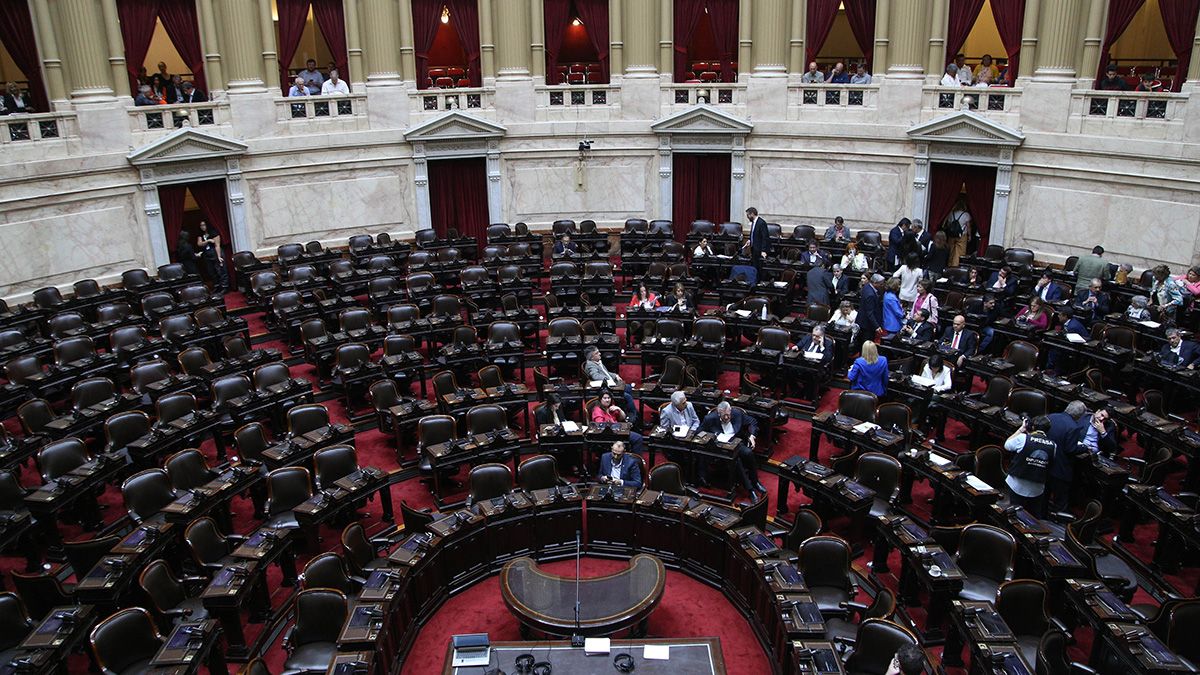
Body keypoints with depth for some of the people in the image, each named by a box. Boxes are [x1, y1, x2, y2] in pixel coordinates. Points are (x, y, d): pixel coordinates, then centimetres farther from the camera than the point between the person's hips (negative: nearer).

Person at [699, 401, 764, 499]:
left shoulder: (737, 413, 0)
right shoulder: (710, 419, -7)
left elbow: (752, 422, 11)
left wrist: (752, 435, -4)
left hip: (737, 443, 3)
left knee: (748, 453, -29)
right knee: (736, 460, -32)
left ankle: (755, 482, -8)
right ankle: (750, 489, -24)